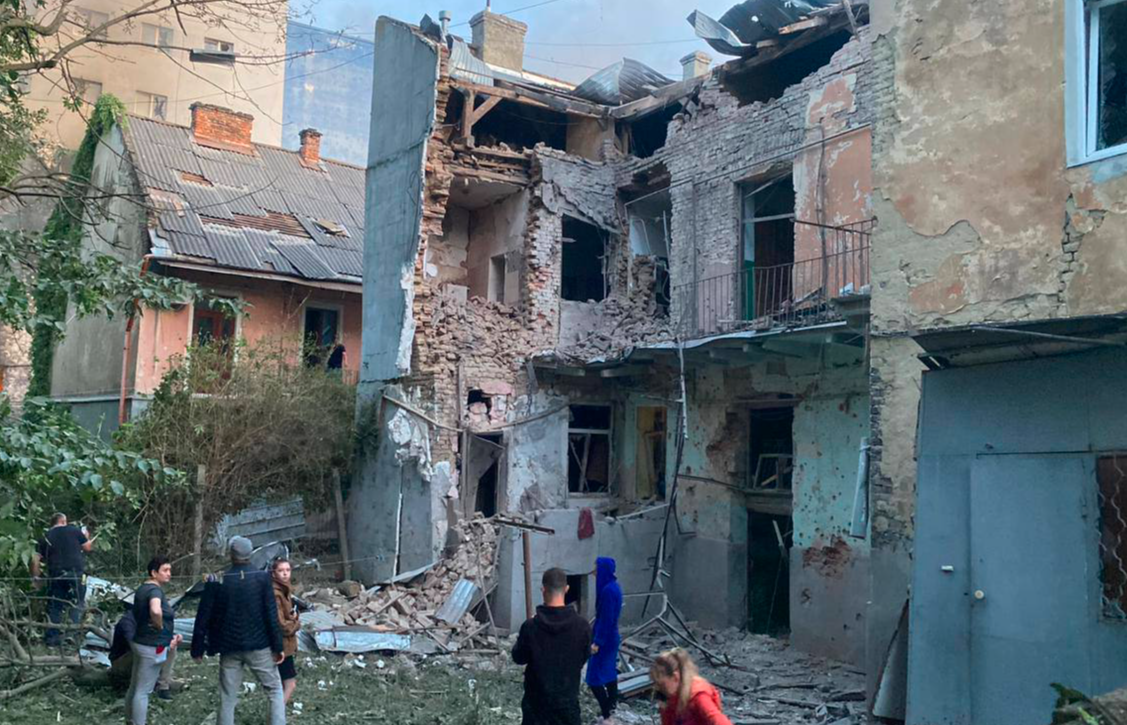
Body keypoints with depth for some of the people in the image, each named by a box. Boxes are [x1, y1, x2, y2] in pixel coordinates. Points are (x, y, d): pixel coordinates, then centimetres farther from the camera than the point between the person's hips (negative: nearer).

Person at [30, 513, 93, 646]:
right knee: (76, 605, 5)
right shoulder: (75, 530, 4)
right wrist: (85, 536, 29)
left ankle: (52, 637, 12)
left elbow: (36, 559, 5)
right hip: (76, 572, -2)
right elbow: (88, 547, 10)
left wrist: (35, 577, 13)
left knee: (54, 606, 11)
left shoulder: (46, 538, 11)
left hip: (56, 575, 2)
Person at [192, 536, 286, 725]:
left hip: (229, 647, 1)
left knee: (227, 698, 11)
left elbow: (203, 617, -2)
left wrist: (197, 649, 8)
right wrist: (278, 647, -4)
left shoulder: (216, 582, -5)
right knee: (275, 690, 11)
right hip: (259, 646, -1)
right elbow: (272, 614, -10)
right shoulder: (262, 577, -8)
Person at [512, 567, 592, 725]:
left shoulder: (530, 626, -17)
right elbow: (584, 658, 2)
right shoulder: (582, 626, -14)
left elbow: (518, 658, -1)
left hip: (537, 699, 0)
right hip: (568, 699, 0)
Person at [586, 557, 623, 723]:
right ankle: (612, 706, 31)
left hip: (605, 639, -10)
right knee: (609, 672, 20)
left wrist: (597, 641, -21)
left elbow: (606, 619, -23)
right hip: (611, 636, 10)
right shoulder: (613, 586, 7)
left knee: (594, 678, -7)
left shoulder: (608, 590, -23)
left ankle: (607, 716, -5)